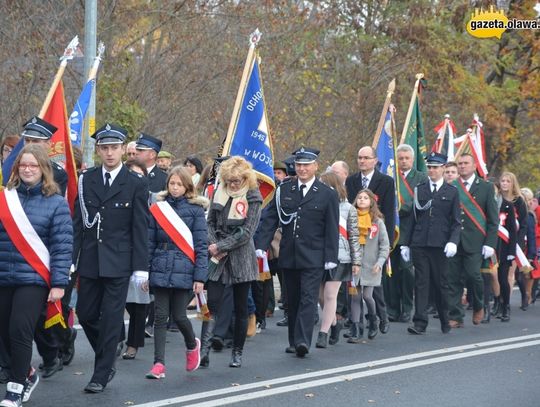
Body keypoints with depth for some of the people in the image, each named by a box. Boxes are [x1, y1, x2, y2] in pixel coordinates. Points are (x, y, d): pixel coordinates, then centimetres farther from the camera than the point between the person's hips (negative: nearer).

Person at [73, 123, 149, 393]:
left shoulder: (136, 184, -2)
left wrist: (141, 267, -7)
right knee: (86, 314, 8)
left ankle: (101, 375, 7)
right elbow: (78, 222, 8)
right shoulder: (86, 180, 7)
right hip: (89, 260, 4)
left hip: (118, 262, -4)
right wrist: (71, 258, 3)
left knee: (111, 318, -1)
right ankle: (108, 361, 29)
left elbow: (140, 228, -3)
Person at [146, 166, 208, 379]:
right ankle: (159, 364, 2)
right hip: (161, 270, 2)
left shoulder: (195, 209, -1)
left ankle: (192, 345, 31)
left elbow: (201, 245, -3)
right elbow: (150, 242, 7)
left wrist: (200, 276, -8)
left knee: (179, 315, 0)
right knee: (160, 317, 0)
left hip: (183, 270, -2)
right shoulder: (158, 207, 6)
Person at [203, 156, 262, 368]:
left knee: (241, 308, 5)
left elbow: (246, 232, -11)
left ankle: (237, 352, 15)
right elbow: (211, 222, 10)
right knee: (212, 302, -10)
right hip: (218, 257, 2)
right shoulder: (219, 192, 8)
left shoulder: (253, 198, -5)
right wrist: (212, 245, -7)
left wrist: (220, 246, -14)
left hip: (241, 258, -2)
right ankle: (204, 349, -13)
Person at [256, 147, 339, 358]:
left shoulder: (328, 194, -1)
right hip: (288, 255, 3)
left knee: (308, 298, -11)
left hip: (313, 258, -3)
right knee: (292, 300, 10)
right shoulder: (283, 190, 7)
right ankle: (294, 341, 17)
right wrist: (261, 245, -2)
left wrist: (330, 257, -6)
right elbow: (270, 219, 7)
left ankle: (303, 340, -15)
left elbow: (332, 229, -1)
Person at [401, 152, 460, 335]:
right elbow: (413, 218, 11)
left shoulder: (452, 192, 5)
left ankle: (445, 321, 21)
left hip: (440, 245, -1)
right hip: (419, 244, 1)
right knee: (421, 283, -3)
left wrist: (453, 241, -13)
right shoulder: (419, 189, 11)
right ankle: (420, 322, -4)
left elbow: (456, 222, 3)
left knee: (440, 283, 6)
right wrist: (406, 244, 8)